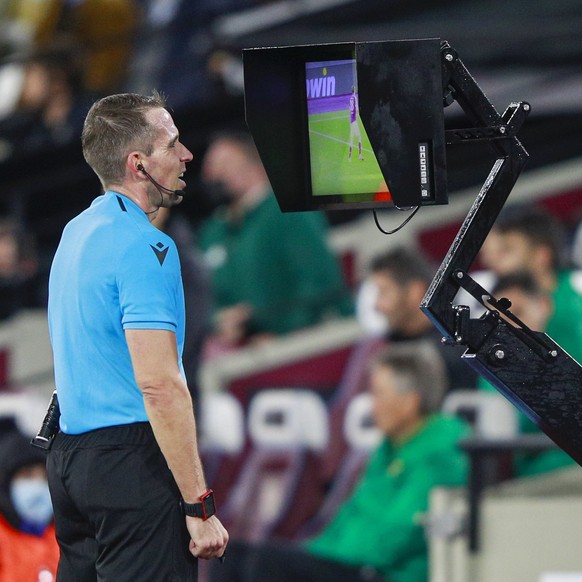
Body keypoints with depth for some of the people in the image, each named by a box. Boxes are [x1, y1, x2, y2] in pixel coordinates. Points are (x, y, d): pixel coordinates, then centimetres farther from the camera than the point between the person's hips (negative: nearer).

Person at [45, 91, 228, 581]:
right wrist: (200, 506, -20)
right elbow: (159, 385, -21)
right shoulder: (144, 246, -15)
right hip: (129, 457, -10)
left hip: (68, 451, 10)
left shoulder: (76, 233, 15)